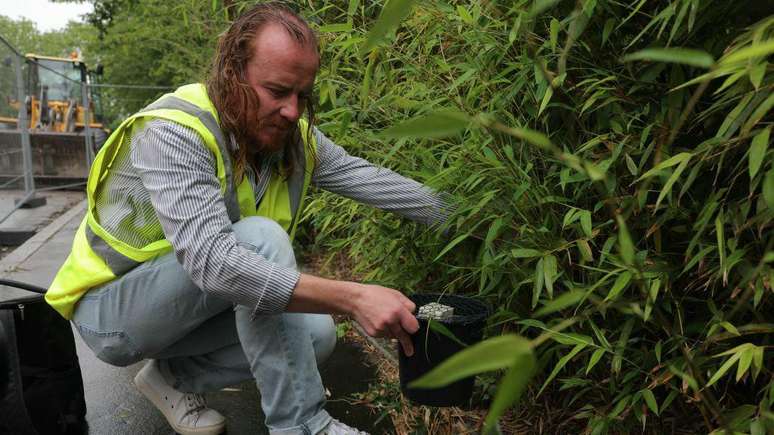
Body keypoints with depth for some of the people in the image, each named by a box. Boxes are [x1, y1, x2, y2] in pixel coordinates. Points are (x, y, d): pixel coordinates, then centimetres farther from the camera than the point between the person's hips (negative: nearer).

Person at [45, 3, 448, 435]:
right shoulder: (174, 133, -30)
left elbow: (367, 177, -5)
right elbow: (212, 261, -42)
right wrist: (352, 297, -47)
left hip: (191, 309, 7)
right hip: (112, 308, -7)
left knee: (317, 332, -9)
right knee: (260, 237, -30)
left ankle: (176, 376, 7)